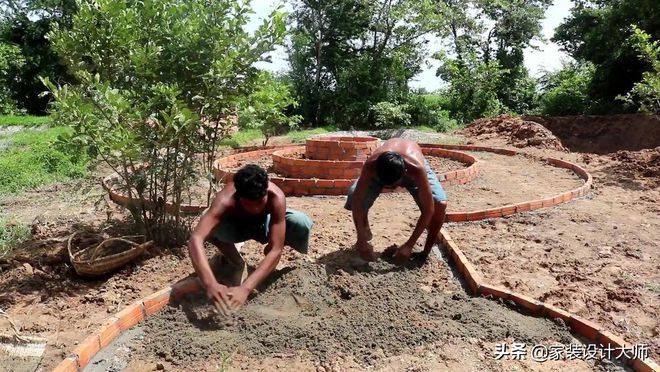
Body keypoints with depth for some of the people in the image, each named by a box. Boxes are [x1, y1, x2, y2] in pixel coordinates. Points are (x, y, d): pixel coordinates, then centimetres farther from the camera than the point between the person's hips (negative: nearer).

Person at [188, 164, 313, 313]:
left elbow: (276, 251, -40)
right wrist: (210, 284, -66)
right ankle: (233, 259, -3)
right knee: (213, 226, -36)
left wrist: (245, 288, -52)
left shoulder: (276, 197, -38)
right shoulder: (225, 200, -40)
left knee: (302, 224, -31)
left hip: (265, 224, 0)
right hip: (236, 226, 0)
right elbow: (195, 239, -51)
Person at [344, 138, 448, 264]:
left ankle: (426, 253, -3)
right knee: (354, 196, -23)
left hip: (411, 170, -1)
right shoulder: (371, 165, -42)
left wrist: (409, 245, -37)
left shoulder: (417, 168, -45)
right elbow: (356, 202, -34)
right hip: (381, 168, 1)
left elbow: (428, 209, -38)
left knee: (440, 204, -24)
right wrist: (362, 241, -35)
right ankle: (366, 231, 8)